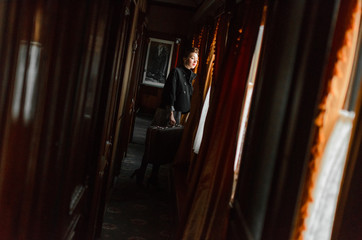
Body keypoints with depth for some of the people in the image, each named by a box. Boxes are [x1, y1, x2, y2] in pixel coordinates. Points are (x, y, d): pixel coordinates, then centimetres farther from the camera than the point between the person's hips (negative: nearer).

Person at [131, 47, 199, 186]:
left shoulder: (193, 76, 12)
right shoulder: (176, 71, -8)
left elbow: (191, 97, 15)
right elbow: (170, 94, -14)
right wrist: (171, 114, -18)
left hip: (178, 113, 6)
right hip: (166, 112, -6)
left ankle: (154, 176, 17)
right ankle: (141, 172, 11)